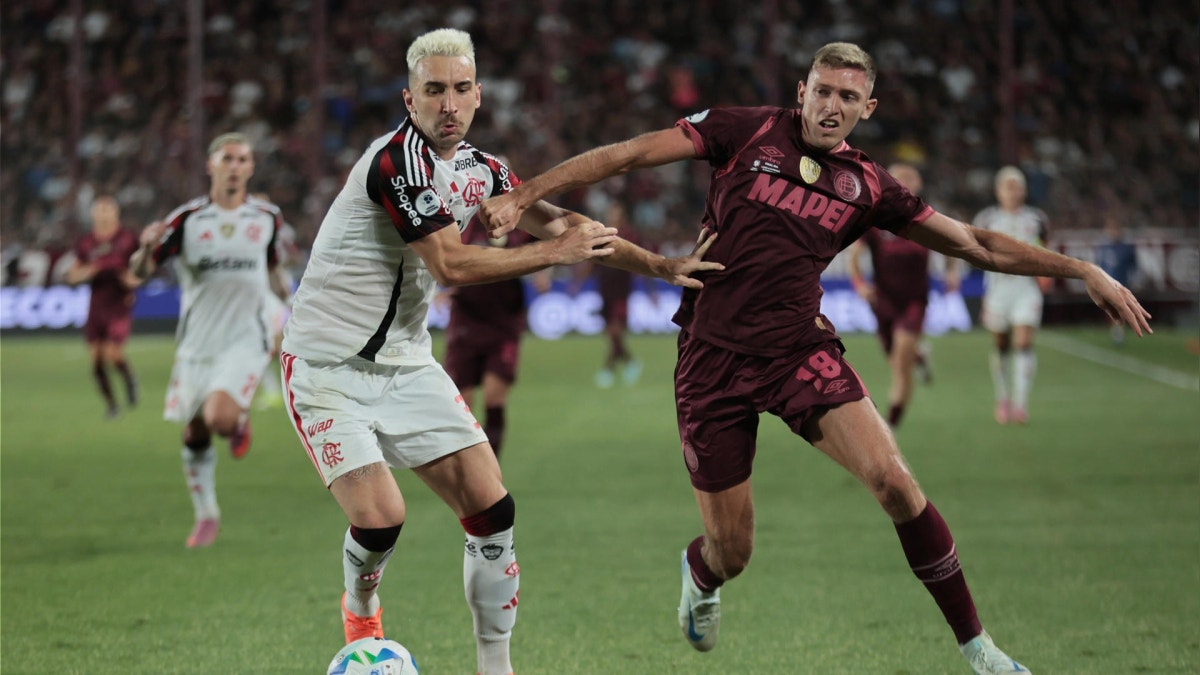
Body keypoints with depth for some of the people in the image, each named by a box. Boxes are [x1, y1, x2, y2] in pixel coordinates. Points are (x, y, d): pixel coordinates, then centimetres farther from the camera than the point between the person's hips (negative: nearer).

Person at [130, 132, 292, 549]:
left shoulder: (267, 218, 3)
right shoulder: (187, 220, -4)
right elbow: (140, 271, -8)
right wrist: (147, 246, -28)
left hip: (245, 339, -1)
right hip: (197, 342, 1)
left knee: (220, 418, -25)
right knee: (194, 435, 8)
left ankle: (239, 421, 12)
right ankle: (206, 515, 27)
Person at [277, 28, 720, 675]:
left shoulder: (480, 170, 5)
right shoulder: (398, 159, -21)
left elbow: (558, 222, 16)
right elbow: (451, 264, -23)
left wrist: (659, 265, 10)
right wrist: (557, 251, -14)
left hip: (405, 363, 7)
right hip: (327, 366, -7)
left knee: (492, 510, -4)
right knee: (380, 519, -18)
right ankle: (360, 611, 16)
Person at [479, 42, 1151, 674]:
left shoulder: (869, 185, 5)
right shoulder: (745, 131, -1)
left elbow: (975, 243, 9)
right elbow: (628, 155, -3)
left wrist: (1084, 270, 3)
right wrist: (523, 195, -8)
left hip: (801, 349, 1)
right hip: (715, 356, -1)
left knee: (893, 478, -21)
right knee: (731, 553, 1)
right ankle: (699, 572, 43)